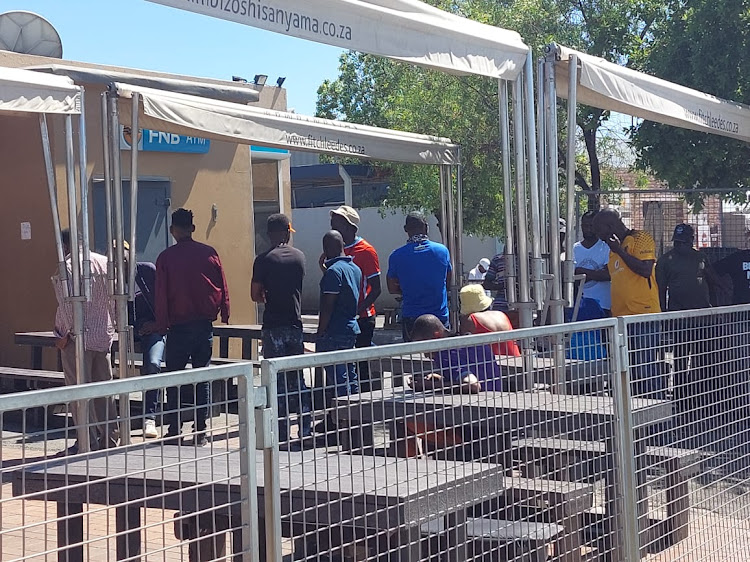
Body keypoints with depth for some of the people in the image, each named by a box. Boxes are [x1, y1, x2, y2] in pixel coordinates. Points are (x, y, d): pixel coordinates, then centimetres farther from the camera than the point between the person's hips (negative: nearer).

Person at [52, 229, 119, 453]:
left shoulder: (67, 268, -10)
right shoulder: (105, 263, 10)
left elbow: (68, 305, -17)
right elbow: (114, 299, 12)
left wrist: (66, 333, -10)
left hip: (78, 337, -7)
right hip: (104, 335, 7)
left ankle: (88, 441, -1)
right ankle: (110, 438, 16)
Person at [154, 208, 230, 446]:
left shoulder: (166, 257, -5)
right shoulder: (209, 253, 0)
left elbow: (161, 295, -3)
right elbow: (222, 288, 3)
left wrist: (162, 325, 4)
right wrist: (224, 314, 14)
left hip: (178, 326, -2)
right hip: (204, 324, 2)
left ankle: (174, 430, 5)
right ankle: (200, 432, 6)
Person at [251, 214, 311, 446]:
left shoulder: (263, 260, -8)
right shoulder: (299, 256, 4)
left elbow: (255, 294, -6)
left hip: (273, 326, -4)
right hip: (295, 324, 4)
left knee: (277, 379, 1)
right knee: (298, 378, 12)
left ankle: (282, 432, 2)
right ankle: (305, 428, 10)